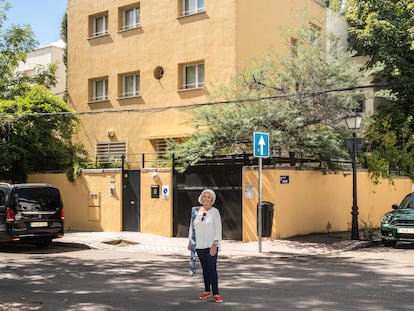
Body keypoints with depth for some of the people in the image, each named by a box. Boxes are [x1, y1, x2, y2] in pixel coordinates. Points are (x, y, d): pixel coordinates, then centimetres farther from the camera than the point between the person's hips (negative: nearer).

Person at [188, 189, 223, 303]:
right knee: (205, 268, 11)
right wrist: (190, 241, 10)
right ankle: (207, 291, 21)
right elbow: (192, 227, 13)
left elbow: (218, 229, -7)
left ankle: (216, 293, -4)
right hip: (199, 245, 4)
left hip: (211, 245, -4)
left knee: (212, 268, -8)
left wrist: (215, 244, -14)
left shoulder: (215, 212, -4)